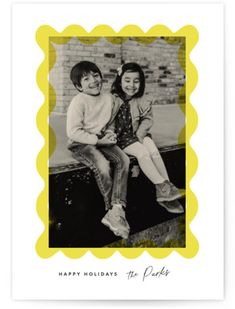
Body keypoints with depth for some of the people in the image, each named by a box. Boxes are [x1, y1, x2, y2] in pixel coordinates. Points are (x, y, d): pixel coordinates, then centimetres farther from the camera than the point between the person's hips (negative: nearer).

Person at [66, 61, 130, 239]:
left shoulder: (108, 98, 7)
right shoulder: (78, 102, -12)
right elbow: (73, 132, -17)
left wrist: (110, 133, -2)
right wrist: (98, 140, -18)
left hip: (102, 140, 6)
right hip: (81, 144, -6)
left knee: (123, 160, -19)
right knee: (102, 165, -31)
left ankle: (117, 209, -21)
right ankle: (112, 209, -13)